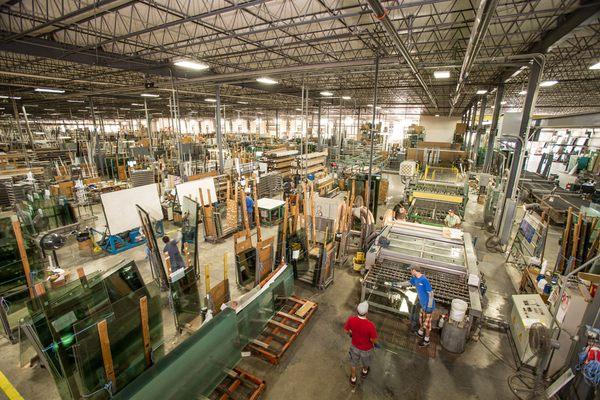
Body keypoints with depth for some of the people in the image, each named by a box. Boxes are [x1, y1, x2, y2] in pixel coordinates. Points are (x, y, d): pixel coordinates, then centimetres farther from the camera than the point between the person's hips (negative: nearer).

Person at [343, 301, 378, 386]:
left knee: (353, 362, 31)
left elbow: (346, 330, -13)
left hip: (355, 345, 2)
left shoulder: (351, 319, -32)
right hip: (366, 348, -1)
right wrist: (374, 343, -1)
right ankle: (364, 371, 64)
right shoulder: (370, 325, -42)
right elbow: (373, 339, -25)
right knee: (365, 360, 34)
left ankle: (353, 379, 54)